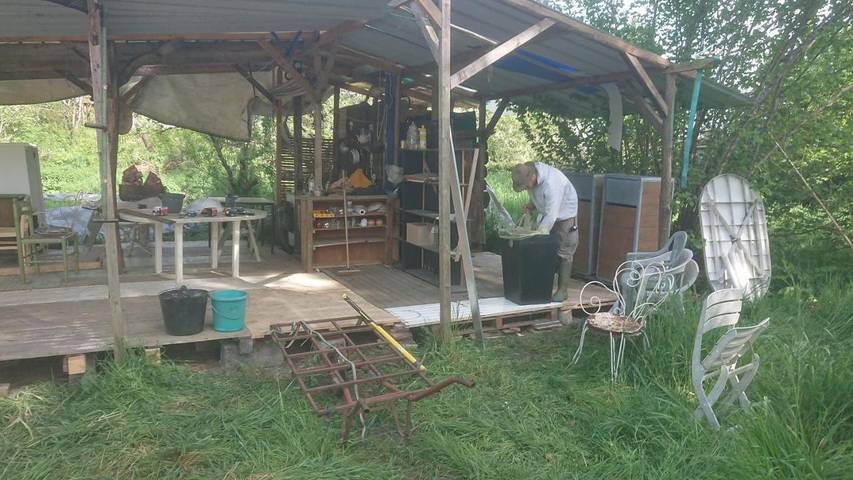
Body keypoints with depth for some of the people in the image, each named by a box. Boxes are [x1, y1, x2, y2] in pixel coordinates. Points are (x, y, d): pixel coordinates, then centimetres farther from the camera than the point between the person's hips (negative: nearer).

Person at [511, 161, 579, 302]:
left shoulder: (551, 183, -38)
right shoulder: (529, 174, -12)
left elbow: (551, 216, -37)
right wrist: (531, 205, -9)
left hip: (564, 215, -8)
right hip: (548, 213, 8)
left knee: (563, 253, -4)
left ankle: (563, 290, 3)